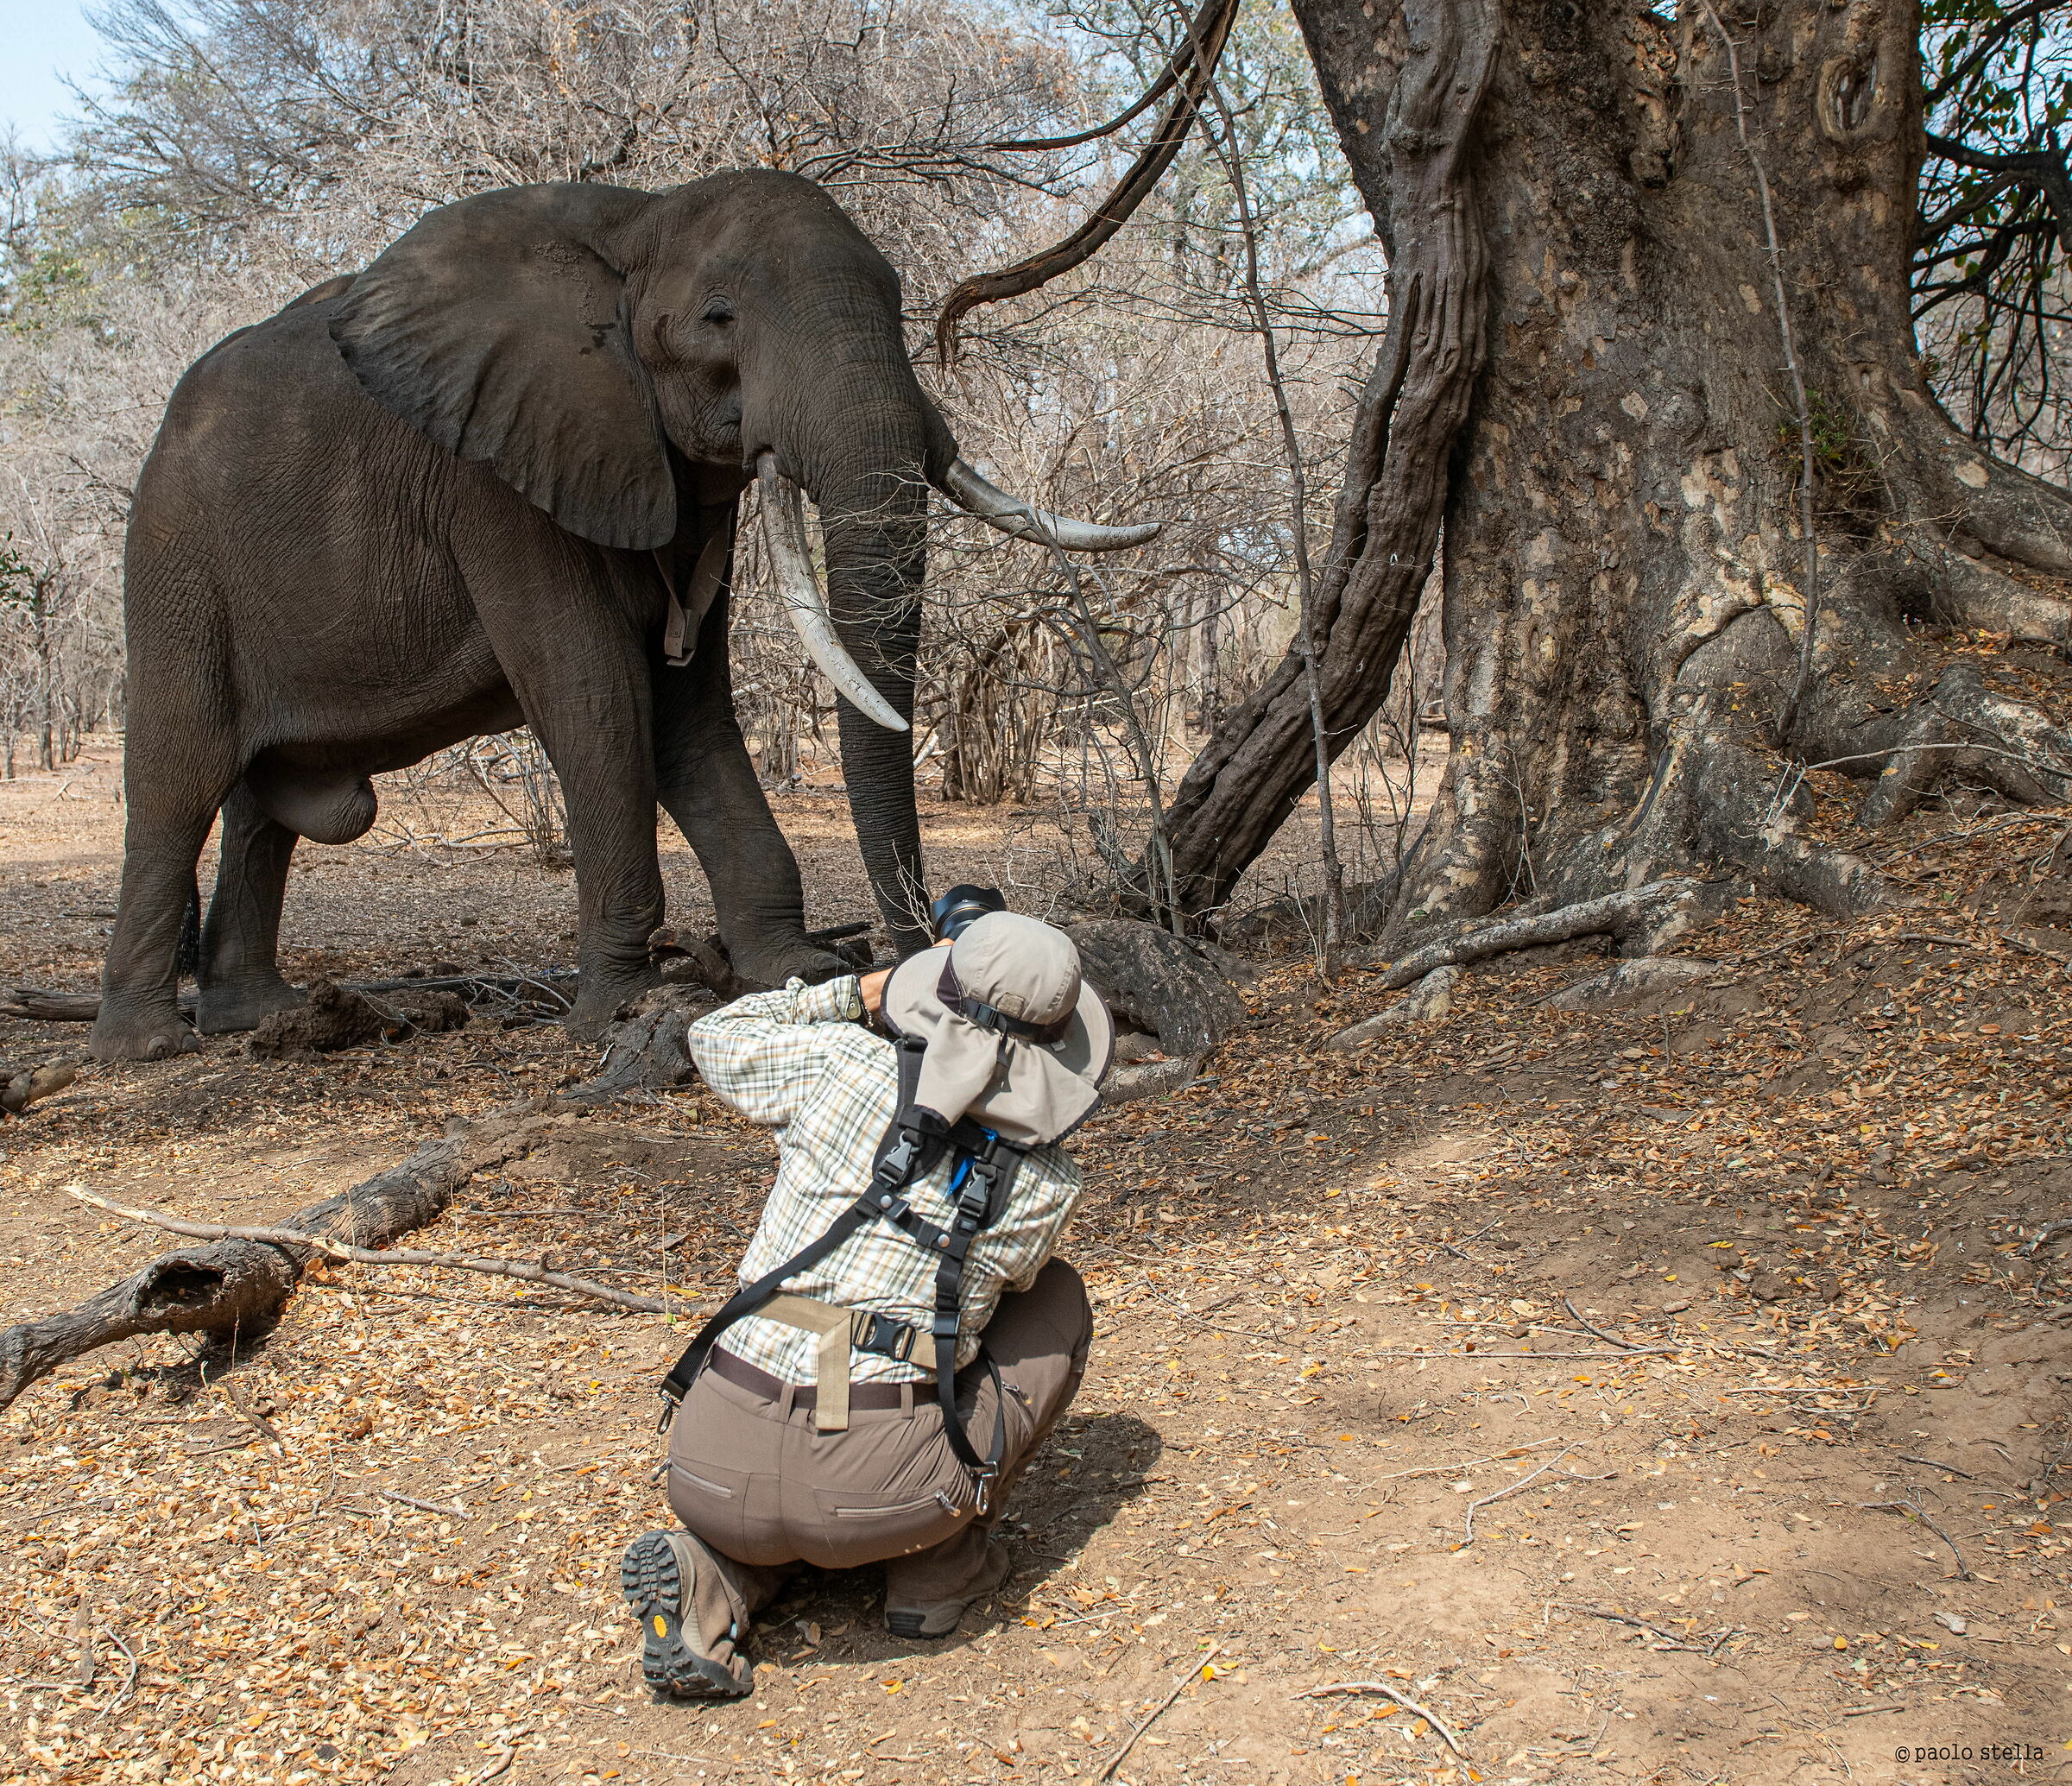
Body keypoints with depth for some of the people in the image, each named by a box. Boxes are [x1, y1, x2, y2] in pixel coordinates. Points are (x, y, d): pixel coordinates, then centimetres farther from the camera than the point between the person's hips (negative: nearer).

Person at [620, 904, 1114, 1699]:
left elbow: (717, 1037, 20)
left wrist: (864, 992, 23)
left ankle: (710, 1581, 8)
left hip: (714, 1474, 2)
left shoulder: (844, 1064, -2)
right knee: (1055, 1302, 20)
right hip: (879, 1494, -2)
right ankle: (941, 1567, 18)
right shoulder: (1048, 1184, 1)